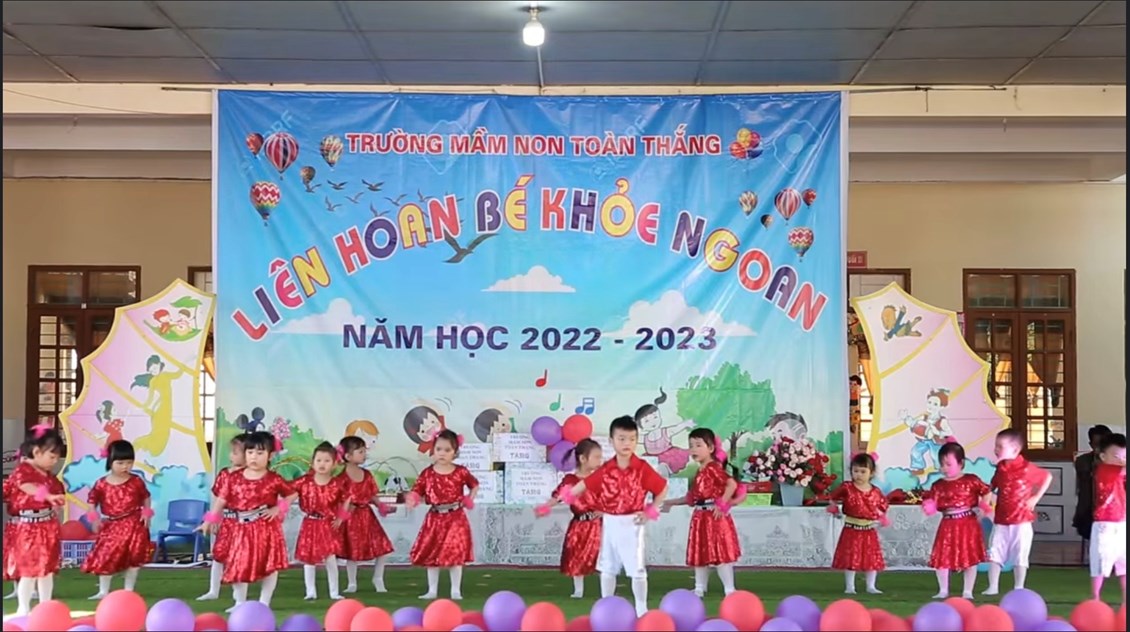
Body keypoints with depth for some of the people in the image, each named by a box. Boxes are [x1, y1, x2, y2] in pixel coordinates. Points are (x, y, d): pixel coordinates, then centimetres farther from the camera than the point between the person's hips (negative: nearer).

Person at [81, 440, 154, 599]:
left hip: (133, 525, 0)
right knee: (105, 558, 0)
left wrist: (146, 513, -4)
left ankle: (129, 590, 17)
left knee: (134, 559, 2)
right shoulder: (101, 484, -5)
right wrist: (94, 518, -11)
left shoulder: (136, 481, -3)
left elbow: (145, 497, 8)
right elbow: (92, 501, 2)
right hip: (111, 526, 0)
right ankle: (103, 591, 13)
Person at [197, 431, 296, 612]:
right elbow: (221, 499, 3)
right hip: (241, 529, 2)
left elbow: (292, 494, 4)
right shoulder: (234, 478, 0)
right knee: (238, 566, 4)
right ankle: (240, 602, 20)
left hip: (266, 528, -2)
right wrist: (210, 520, 0)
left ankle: (264, 603, 15)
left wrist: (278, 509, -8)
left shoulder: (274, 480, -5)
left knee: (269, 566, 1)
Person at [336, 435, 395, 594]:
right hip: (351, 517, -5)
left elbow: (373, 495, 8)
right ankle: (351, 583, 20)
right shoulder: (342, 477, -13)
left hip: (366, 515, 5)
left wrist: (381, 506, -6)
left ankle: (378, 578, 20)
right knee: (352, 552, 3)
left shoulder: (367, 475, 5)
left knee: (383, 546, 1)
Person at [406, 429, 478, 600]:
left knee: (456, 554, -2)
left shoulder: (461, 472, -3)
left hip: (455, 518, -2)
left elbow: (474, 485, 13)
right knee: (430, 554, 5)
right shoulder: (427, 473, -1)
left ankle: (456, 590, 9)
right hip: (435, 518, 2)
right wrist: (412, 500, -22)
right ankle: (432, 590, 16)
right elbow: (417, 491, -1)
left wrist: (470, 499, -1)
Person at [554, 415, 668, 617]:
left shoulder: (642, 468, -12)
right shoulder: (606, 470, -3)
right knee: (607, 568, 12)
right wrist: (563, 498, 8)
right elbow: (583, 485, 4)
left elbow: (663, 488, -4)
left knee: (637, 569, 1)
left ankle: (641, 610, 14)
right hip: (609, 523, 4)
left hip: (631, 524, -3)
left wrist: (650, 512, -5)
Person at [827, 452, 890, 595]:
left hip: (869, 531, 2)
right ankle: (849, 586, 11)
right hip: (851, 530, -2)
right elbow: (834, 498, 6)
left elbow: (882, 506, 13)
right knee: (850, 559, 1)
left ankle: (871, 586, 19)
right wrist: (834, 507, -5)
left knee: (872, 559, 7)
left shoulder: (876, 492, -1)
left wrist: (880, 517, 2)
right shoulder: (847, 488, -8)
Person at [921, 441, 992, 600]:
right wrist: (928, 507, -21)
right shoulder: (938, 485, 3)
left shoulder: (971, 480, -4)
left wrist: (984, 505, -13)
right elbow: (933, 505, 0)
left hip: (968, 524, -2)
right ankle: (943, 590, 17)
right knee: (941, 558, 2)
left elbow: (986, 492, 3)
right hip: (948, 525, 2)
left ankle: (967, 591, 15)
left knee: (970, 558, 3)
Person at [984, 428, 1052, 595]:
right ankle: (993, 587, 9)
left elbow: (1047, 477, -1)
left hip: (1021, 521, -5)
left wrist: (1035, 498, -4)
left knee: (1019, 557, 4)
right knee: (994, 554, 3)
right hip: (1001, 520, 5)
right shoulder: (1000, 467, 4)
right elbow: (992, 486, 15)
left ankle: (1018, 588, 14)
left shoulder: (1026, 468, -12)